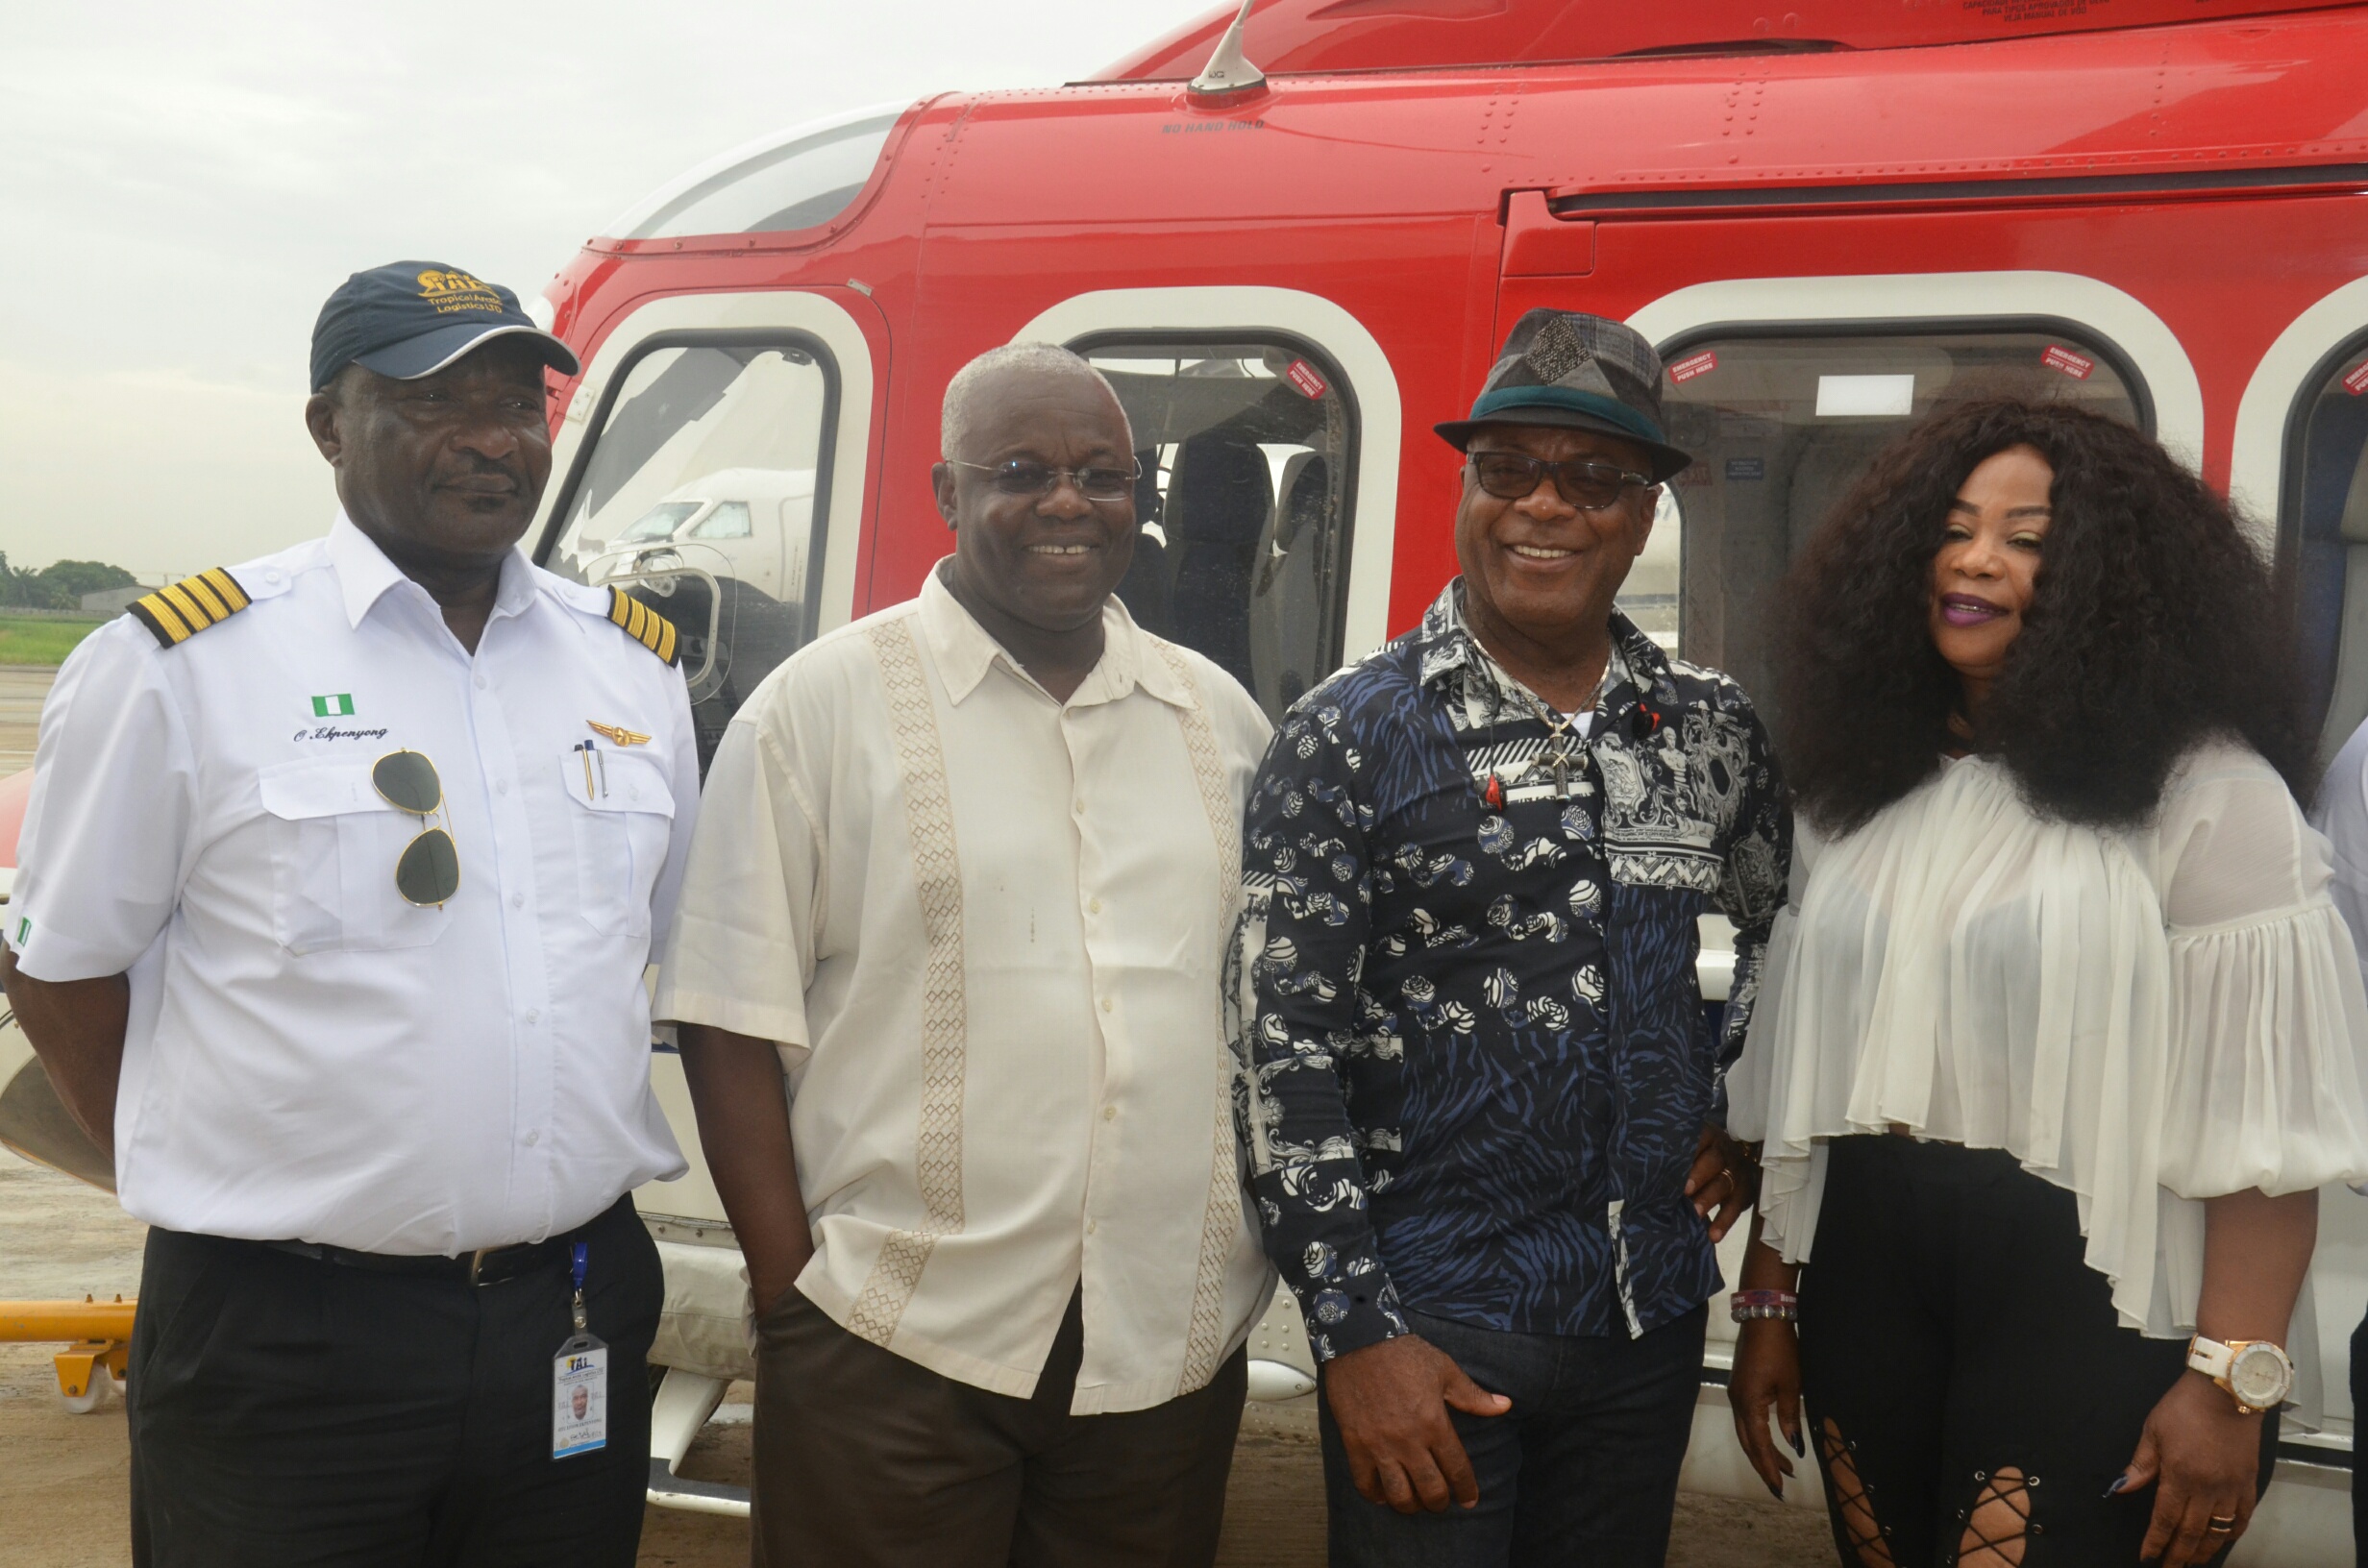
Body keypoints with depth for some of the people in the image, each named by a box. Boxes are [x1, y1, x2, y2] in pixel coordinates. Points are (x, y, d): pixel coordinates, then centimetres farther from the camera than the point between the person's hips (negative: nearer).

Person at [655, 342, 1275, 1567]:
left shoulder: (1223, 720, 11)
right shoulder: (823, 704, -2)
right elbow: (732, 1017, -4)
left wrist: (1261, 1258, 10)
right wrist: (789, 1285, -8)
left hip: (1174, 1352, 4)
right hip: (894, 1352, -4)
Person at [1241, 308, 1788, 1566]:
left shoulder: (1709, 731, 6)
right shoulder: (1351, 735, -7)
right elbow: (1281, 1047, -11)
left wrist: (1743, 1119, 8)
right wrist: (1355, 1335, -14)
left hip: (1652, 1318, 5)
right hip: (1428, 1323, -4)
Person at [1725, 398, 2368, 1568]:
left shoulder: (2206, 793, -6)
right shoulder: (1863, 788, 12)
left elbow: (2264, 1116, -12)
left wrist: (2234, 1380, -17)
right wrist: (1768, 1301, 12)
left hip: (2093, 1300, -5)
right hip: (1867, 1274, 5)